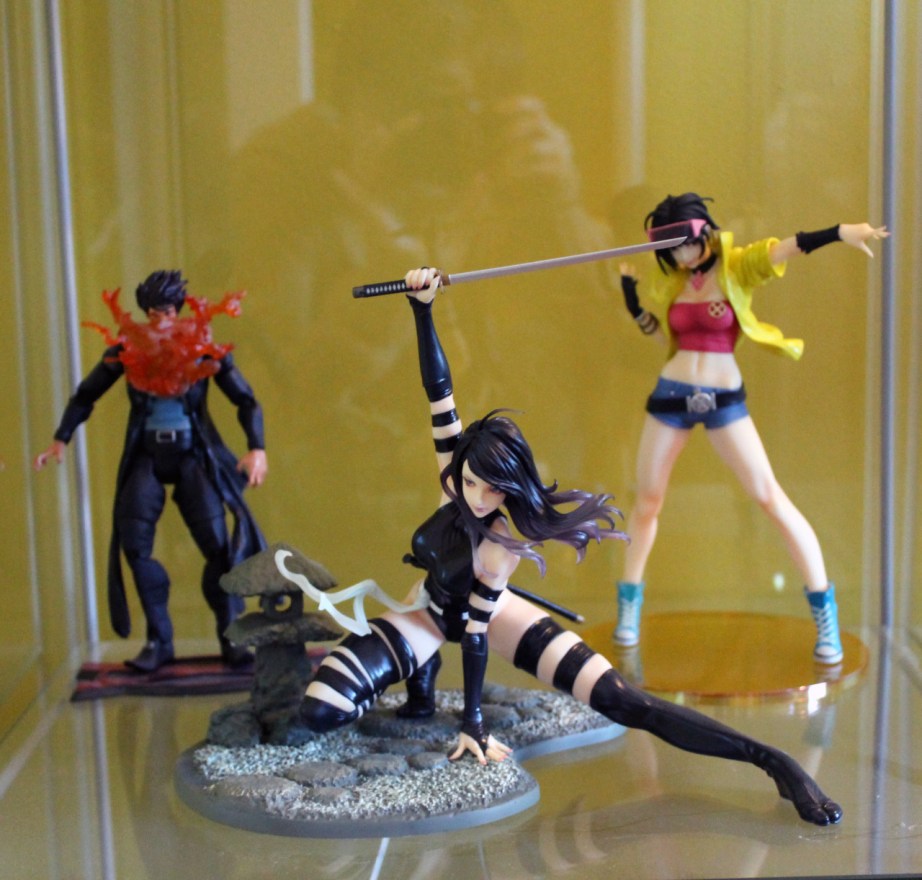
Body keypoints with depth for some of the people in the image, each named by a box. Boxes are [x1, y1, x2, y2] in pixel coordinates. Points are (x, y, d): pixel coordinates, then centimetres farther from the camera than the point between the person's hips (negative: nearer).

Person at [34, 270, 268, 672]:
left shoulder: (204, 349, -3)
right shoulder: (127, 350, 0)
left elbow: (246, 400, -1)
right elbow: (85, 394, 11)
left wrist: (257, 448, -14)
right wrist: (61, 440, 3)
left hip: (194, 455, -1)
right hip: (147, 456, 1)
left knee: (218, 544, -10)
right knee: (135, 544, -10)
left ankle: (232, 638, 3)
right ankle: (158, 640, 3)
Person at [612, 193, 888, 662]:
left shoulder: (736, 267, -6)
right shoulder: (674, 281, 7)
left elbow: (783, 249, -24)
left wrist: (839, 232, -40)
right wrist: (631, 297, 8)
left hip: (724, 399, -4)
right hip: (671, 394, 4)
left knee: (770, 497, -7)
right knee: (646, 499, 10)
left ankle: (825, 612, -1)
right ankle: (629, 606, 27)